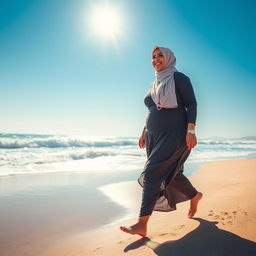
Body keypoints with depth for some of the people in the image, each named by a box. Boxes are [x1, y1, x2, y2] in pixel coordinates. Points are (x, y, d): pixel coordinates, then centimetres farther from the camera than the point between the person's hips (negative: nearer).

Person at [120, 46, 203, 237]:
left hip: (174, 134, -8)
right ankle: (195, 196, 42)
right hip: (155, 136, 8)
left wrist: (191, 131, -19)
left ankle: (142, 224, -12)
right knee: (171, 173, 15)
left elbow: (191, 104, -9)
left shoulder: (179, 78, -3)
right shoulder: (155, 84, 18)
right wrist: (144, 133, 18)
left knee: (152, 173, -15)